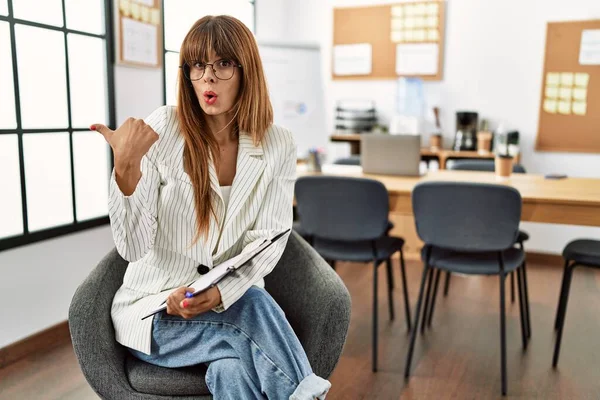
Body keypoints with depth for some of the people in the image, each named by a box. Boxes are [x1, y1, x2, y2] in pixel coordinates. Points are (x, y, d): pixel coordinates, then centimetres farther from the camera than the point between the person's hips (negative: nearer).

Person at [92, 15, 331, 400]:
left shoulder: (278, 145, -5)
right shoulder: (161, 130, -12)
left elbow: (268, 241, -5)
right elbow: (133, 247, -15)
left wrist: (219, 292, -23)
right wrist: (126, 167, -32)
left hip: (231, 299, 2)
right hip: (155, 307, -1)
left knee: (231, 367, -30)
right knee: (255, 307, -28)